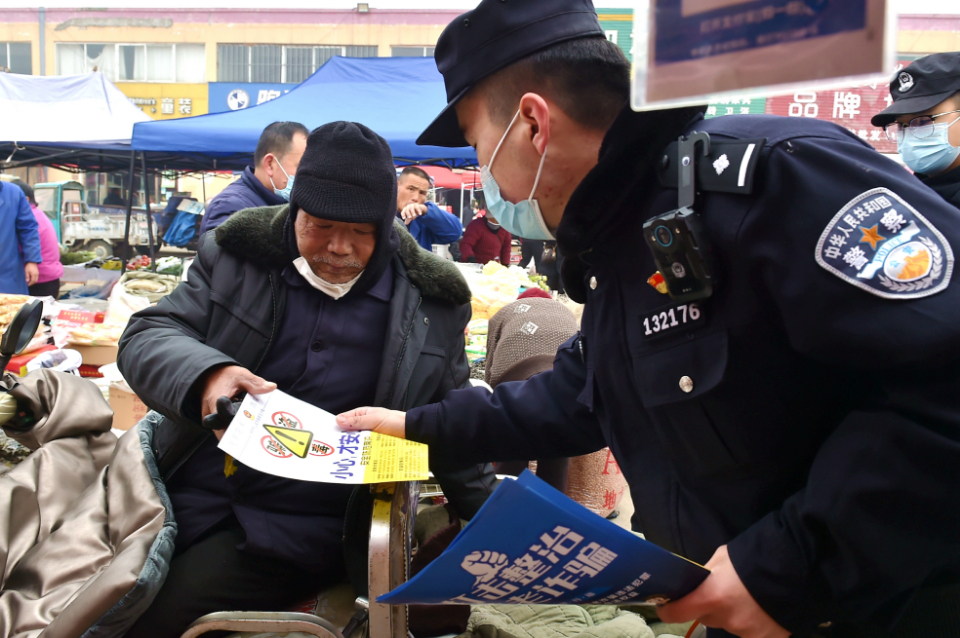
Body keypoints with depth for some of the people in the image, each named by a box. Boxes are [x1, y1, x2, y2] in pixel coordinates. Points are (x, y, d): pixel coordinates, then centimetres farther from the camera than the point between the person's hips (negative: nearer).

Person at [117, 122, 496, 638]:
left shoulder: (433, 304, 1)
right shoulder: (239, 256, 2)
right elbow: (146, 335, -2)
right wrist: (204, 374, -24)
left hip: (298, 530, -2)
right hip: (183, 495, 3)